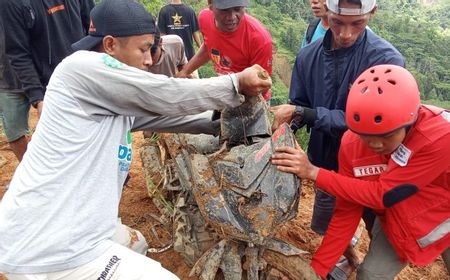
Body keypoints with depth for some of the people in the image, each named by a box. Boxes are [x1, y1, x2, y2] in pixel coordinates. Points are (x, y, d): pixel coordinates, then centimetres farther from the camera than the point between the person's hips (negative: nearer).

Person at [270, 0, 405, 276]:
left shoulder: (386, 60, -23)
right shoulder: (309, 56, -8)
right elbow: (297, 109, -2)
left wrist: (301, 113, -32)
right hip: (327, 161, 5)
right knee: (326, 225, 24)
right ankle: (348, 252, 56)